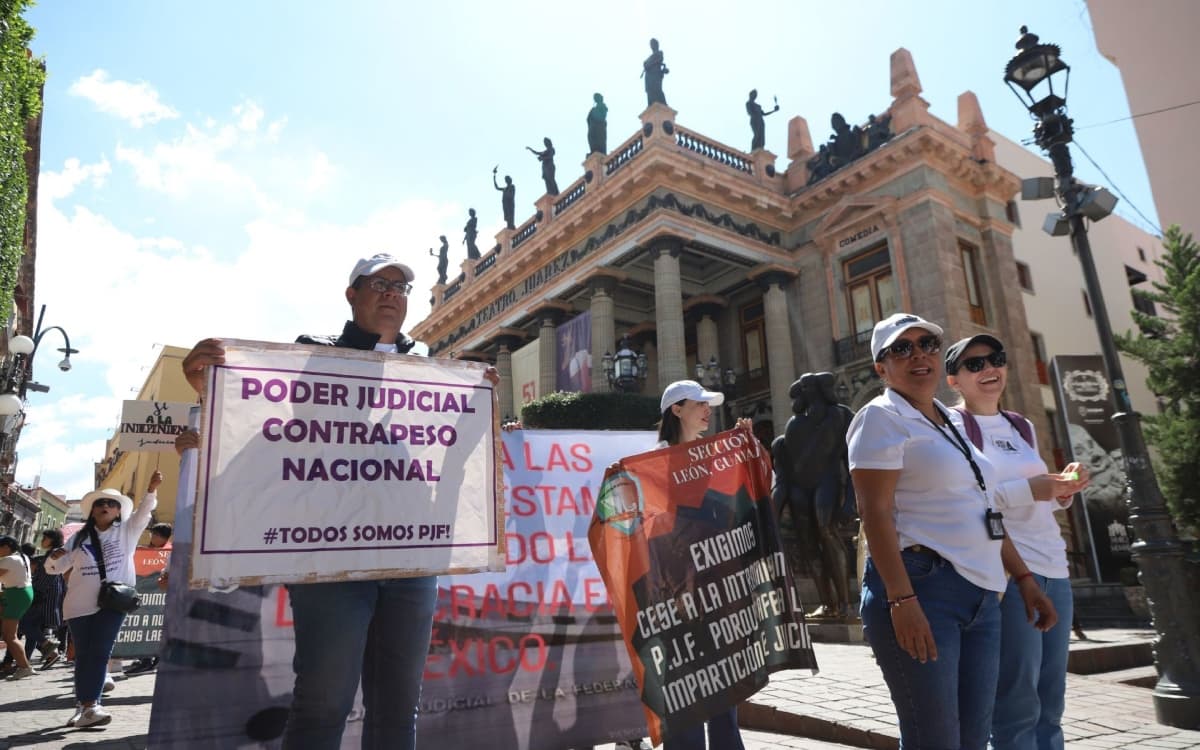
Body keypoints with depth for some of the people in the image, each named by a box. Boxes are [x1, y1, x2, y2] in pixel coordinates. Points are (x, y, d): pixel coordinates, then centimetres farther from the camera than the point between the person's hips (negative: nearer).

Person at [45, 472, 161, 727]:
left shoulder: (127, 530, 4)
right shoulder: (79, 537, 10)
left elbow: (144, 511, -13)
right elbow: (54, 568, 14)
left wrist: (152, 489, -31)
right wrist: (55, 557, -11)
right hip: (79, 604, 3)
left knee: (100, 653, -5)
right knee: (83, 654, 7)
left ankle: (87, 705, -6)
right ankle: (85, 705, 13)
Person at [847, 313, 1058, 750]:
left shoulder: (953, 423, 20)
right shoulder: (882, 417, -5)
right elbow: (875, 513, -15)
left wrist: (1023, 577, 19)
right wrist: (901, 599, -22)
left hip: (980, 594, 8)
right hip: (921, 587, -8)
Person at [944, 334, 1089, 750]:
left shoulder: (1022, 427, 19)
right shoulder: (953, 425, -4)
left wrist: (1062, 489, 4)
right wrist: (1029, 490, -21)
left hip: (1053, 567, 8)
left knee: (1050, 704, 13)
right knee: (1018, 704, -5)